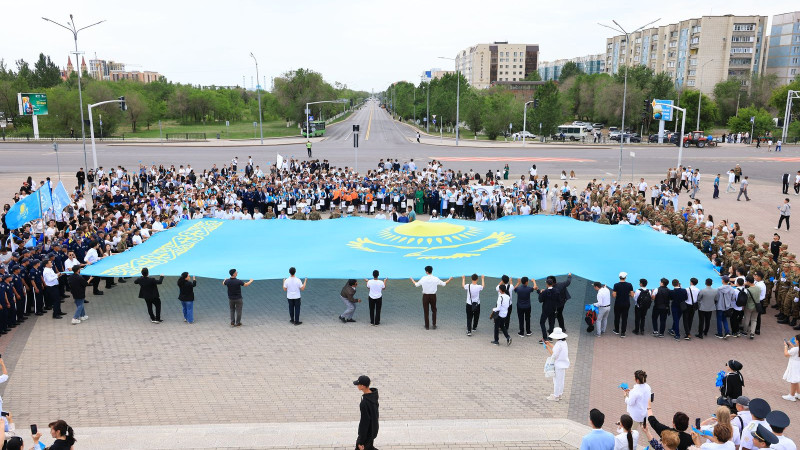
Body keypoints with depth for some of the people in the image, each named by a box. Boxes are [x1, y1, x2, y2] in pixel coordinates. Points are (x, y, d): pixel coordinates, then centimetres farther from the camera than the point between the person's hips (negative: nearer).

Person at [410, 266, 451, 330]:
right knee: (433, 310, 16)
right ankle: (434, 325, 11)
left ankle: (427, 326, 12)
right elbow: (444, 284, 6)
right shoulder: (435, 279, -5)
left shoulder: (423, 278, -7)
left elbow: (417, 284, 7)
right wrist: (449, 279, 23)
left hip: (425, 296, -1)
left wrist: (412, 280, 27)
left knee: (426, 311, 8)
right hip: (433, 296, 1)